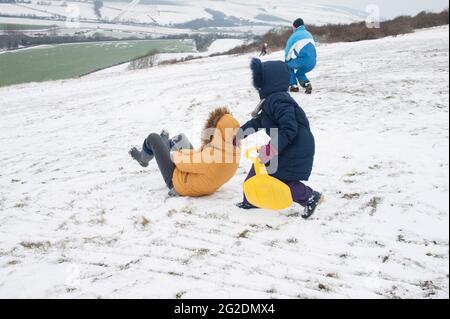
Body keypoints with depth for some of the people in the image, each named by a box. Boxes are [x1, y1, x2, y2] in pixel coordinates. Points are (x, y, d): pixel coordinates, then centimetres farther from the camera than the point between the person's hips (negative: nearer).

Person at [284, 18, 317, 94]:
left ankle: (293, 86, 12)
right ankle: (307, 84, 6)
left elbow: (288, 50, 6)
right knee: (299, 72, 32)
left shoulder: (295, 35, 0)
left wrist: (287, 60, 26)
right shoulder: (309, 34, 19)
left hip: (303, 62, -6)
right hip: (313, 63, 6)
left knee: (288, 66, 21)